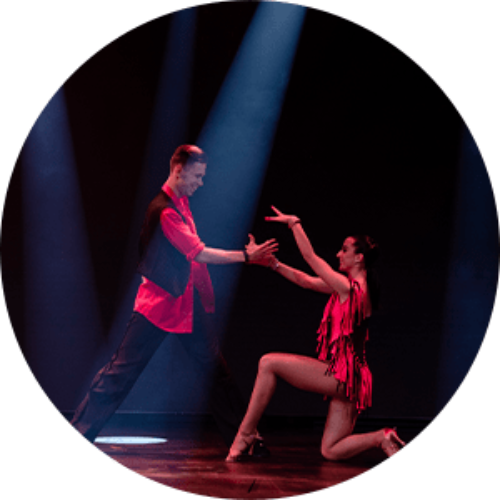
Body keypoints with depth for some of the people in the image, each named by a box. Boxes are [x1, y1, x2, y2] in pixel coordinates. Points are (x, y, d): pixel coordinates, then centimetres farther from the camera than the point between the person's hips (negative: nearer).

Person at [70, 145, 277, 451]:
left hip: (188, 303, 9)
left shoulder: (182, 202, 10)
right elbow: (199, 253, -21)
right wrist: (246, 256, -19)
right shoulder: (164, 210, -19)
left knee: (218, 371, 6)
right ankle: (78, 434, 3)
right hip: (158, 304, -9)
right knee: (122, 371, -5)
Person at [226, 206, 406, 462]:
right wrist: (274, 264, 19)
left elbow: (310, 257, -6)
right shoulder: (360, 288, 15)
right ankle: (384, 438, -3)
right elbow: (307, 281, 20)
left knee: (268, 363, -2)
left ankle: (244, 436, 0)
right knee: (331, 451, 10)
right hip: (350, 378, 9)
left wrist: (294, 222, 4)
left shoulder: (347, 286, -13)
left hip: (340, 374, -9)